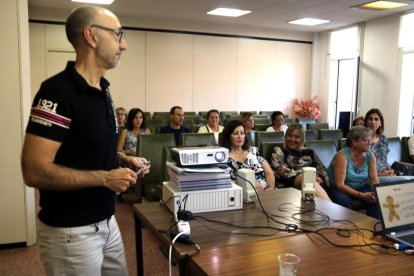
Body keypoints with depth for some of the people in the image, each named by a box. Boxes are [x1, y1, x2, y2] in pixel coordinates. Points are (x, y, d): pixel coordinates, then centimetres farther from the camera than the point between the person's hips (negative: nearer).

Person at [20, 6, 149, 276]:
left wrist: (125, 160, 2)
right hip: (72, 231, -8)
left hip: (107, 222, 8)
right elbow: (35, 171, -25)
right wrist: (106, 178, -21)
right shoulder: (58, 90, -21)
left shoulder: (103, 90, 7)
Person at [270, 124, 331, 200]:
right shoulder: (279, 151, 18)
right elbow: (281, 171, 1)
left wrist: (319, 178, -4)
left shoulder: (309, 152, 29)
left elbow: (323, 170, 22)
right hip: (291, 183, -3)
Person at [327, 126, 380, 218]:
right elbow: (339, 185, -26)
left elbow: (374, 180, -5)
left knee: (376, 199, -22)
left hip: (361, 187, 5)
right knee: (345, 201, -35)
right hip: (340, 190, -5)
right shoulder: (342, 156, -23)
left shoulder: (370, 156, -4)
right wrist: (361, 195, -31)